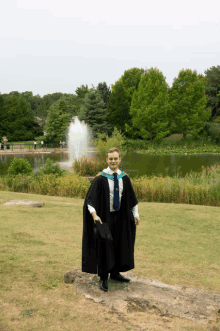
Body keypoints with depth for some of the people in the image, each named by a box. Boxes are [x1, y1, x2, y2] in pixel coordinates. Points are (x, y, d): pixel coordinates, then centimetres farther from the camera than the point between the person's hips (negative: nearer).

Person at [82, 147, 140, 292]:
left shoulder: (124, 178, 2)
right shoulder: (100, 179, -12)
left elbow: (131, 197, 13)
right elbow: (90, 199, -15)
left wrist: (136, 214, 10)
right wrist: (94, 215, -28)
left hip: (120, 216, 5)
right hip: (104, 216, -5)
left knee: (119, 245, 14)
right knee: (104, 247, 2)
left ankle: (115, 273, 33)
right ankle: (103, 278, 15)